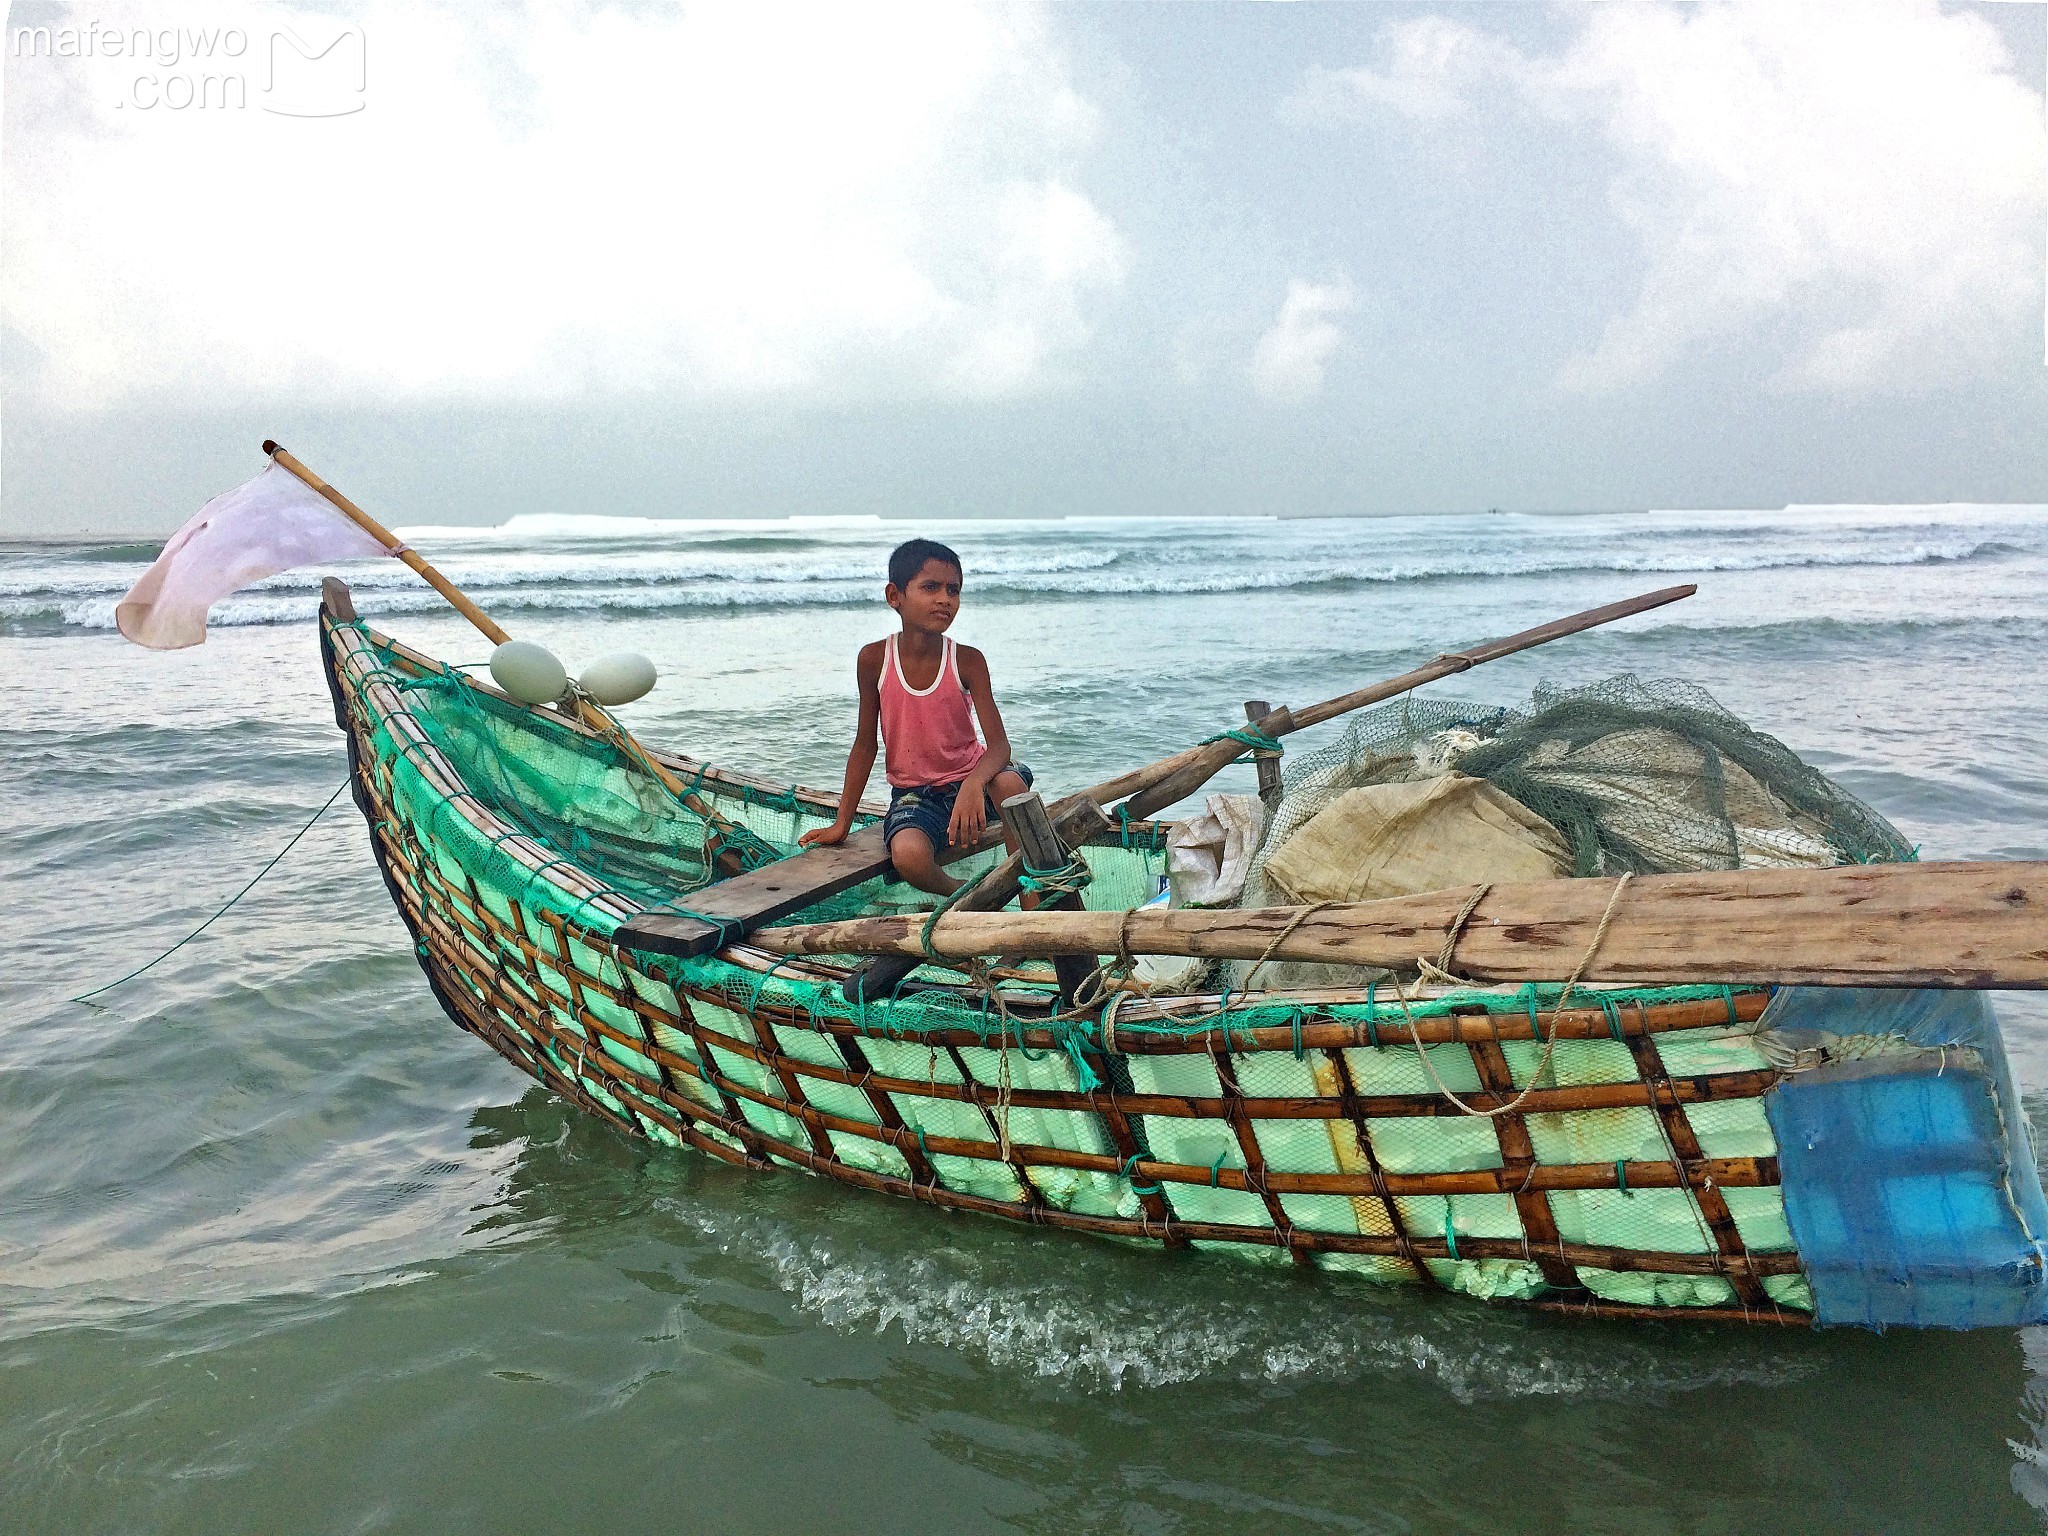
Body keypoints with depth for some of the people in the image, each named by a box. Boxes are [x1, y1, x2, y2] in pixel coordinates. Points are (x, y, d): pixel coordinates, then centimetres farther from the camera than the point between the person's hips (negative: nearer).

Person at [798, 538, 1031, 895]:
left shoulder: (968, 661, -11)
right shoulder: (874, 659, -9)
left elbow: (999, 744, -19)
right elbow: (865, 746, 2)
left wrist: (973, 784, -42)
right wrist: (842, 824, 3)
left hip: (969, 778, 0)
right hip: (912, 794, 0)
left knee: (1010, 781, -35)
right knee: (908, 856, -33)